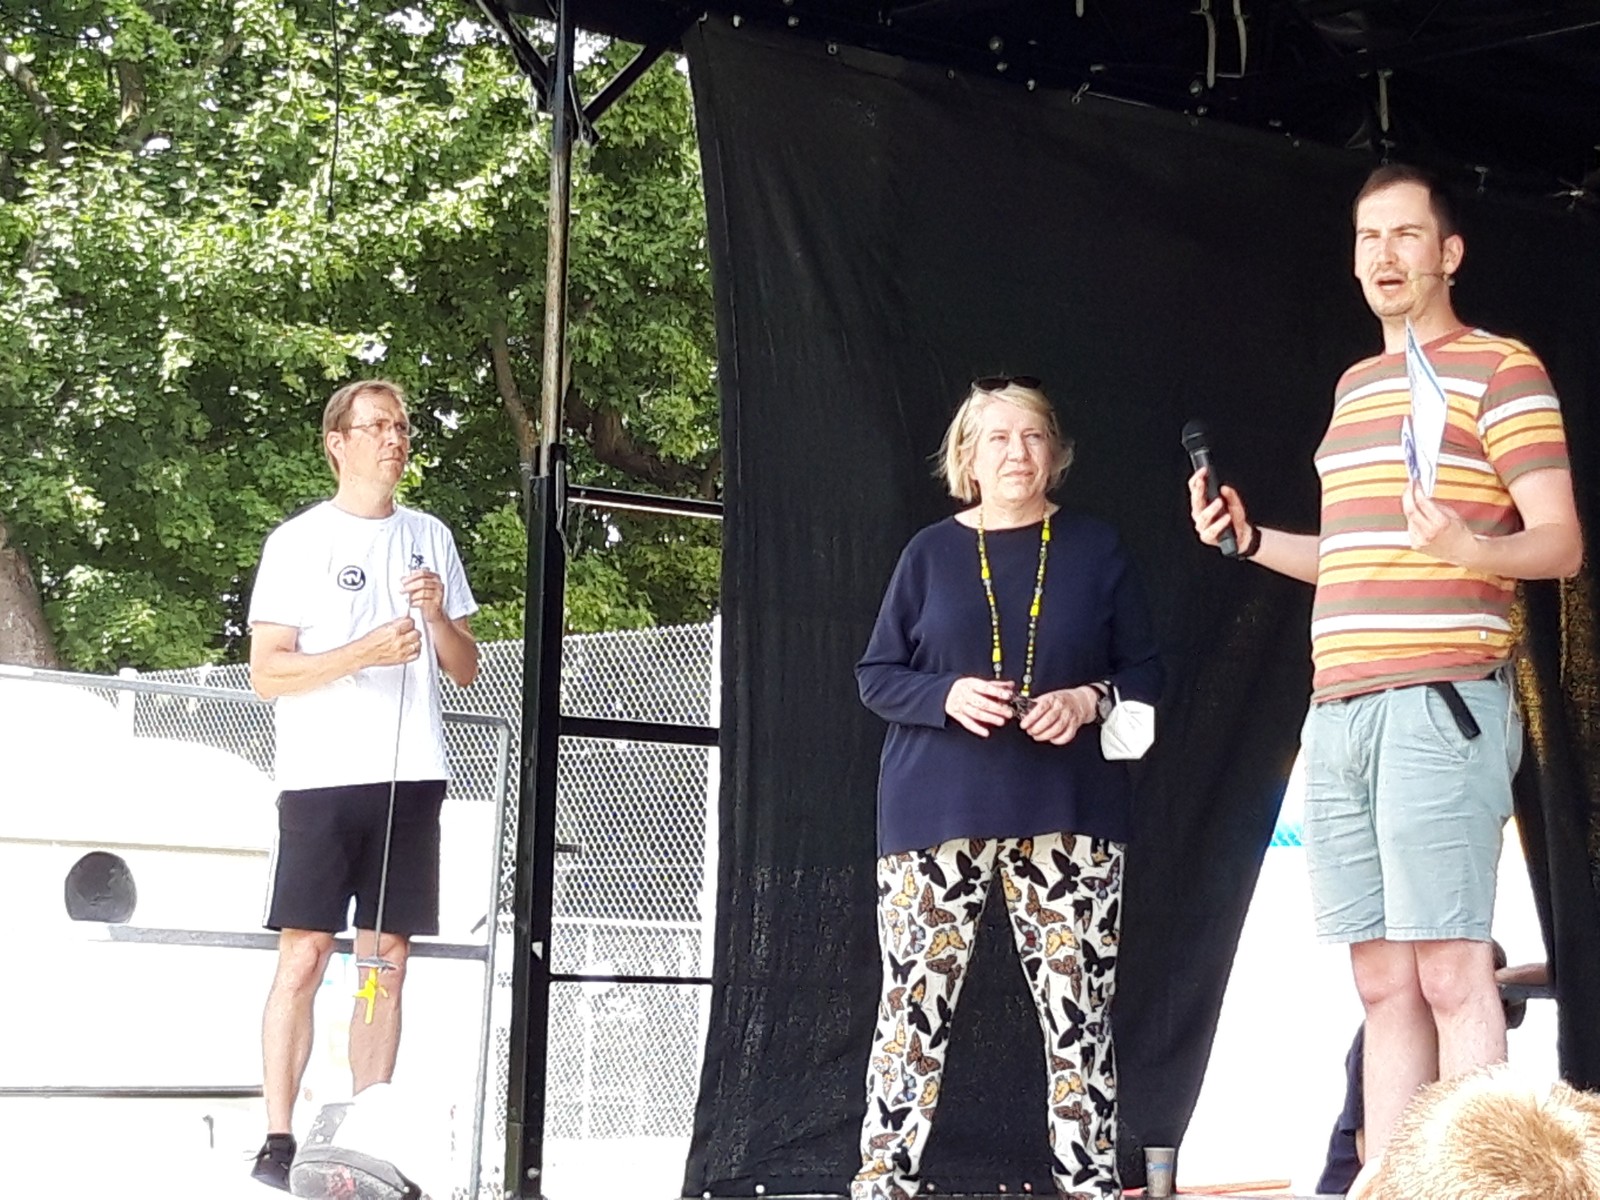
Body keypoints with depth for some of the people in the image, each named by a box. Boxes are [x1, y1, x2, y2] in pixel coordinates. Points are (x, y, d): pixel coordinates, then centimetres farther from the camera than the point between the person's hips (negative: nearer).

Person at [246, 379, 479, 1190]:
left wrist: (439, 617, -5)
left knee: (388, 962, 4)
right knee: (304, 955, -7)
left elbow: (466, 672, 15)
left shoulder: (431, 538, 14)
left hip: (411, 776, 4)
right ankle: (278, 1139, -3)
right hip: (322, 776, -4)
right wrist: (363, 653, -17)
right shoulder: (298, 540, 2)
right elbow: (265, 673, -4)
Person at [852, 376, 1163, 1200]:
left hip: (1066, 814, 1)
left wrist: (1089, 700, -11)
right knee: (914, 999, -4)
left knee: (1079, 1004, -1)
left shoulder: (1095, 549, 9)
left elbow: (1144, 672, 9)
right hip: (936, 815, 0)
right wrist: (947, 695, -13)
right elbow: (876, 676, 6)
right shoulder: (932, 552, 8)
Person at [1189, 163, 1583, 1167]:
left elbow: (1561, 545, -7)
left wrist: (1465, 546, -26)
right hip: (1339, 714, 7)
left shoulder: (1500, 369, -1)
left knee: (1450, 975, -9)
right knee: (1383, 985, 7)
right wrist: (1250, 539, 16)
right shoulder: (1355, 385, 22)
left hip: (1441, 705, -7)